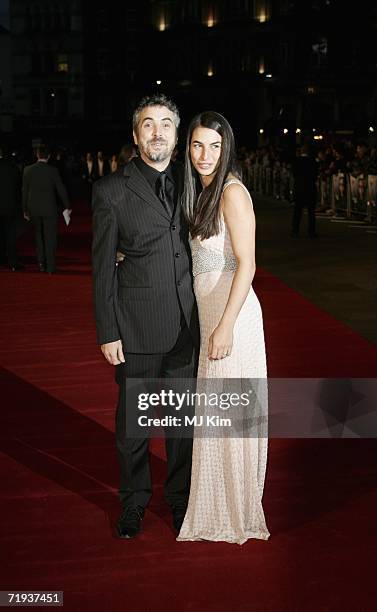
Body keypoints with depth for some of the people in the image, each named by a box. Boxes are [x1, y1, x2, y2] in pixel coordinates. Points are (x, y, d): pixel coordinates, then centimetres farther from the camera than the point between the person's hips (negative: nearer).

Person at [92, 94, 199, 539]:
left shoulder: (188, 182, 6)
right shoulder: (112, 190, -5)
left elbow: (200, 248, 11)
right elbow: (103, 268, -4)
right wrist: (107, 332, -8)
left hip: (187, 324, 3)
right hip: (136, 327, -3)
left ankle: (180, 498, 32)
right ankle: (134, 502, 31)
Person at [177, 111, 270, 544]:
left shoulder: (232, 192, -14)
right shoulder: (202, 191, 12)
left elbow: (246, 264, -19)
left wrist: (225, 327, -23)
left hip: (230, 312, -9)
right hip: (207, 310, 9)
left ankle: (236, 513, 19)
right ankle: (217, 506, 32)